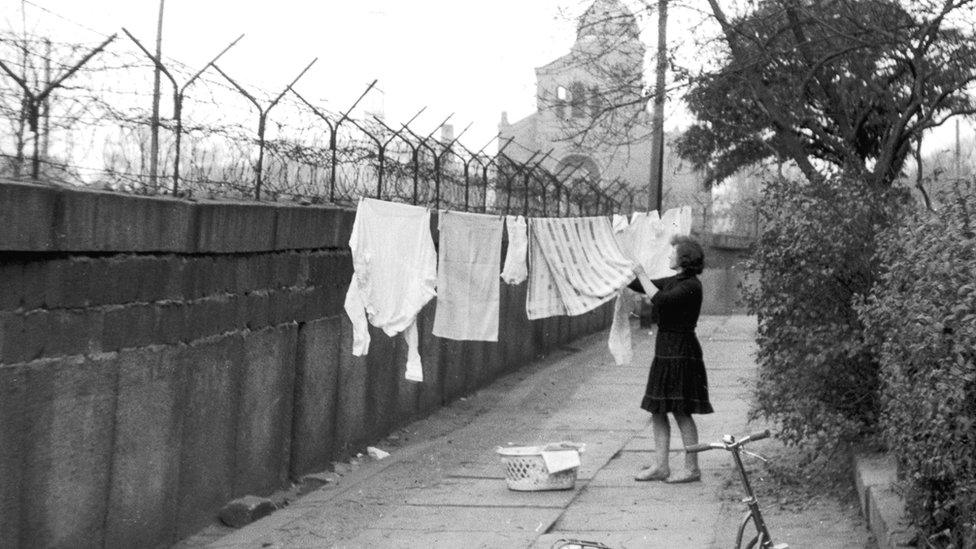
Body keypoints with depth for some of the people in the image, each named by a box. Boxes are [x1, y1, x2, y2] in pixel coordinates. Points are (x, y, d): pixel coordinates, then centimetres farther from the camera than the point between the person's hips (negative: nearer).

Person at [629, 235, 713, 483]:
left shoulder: (691, 286, -14)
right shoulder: (674, 281, 13)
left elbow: (659, 300, -24)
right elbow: (641, 287, 21)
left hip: (681, 353, -9)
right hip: (665, 352, 9)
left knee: (681, 412, -3)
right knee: (658, 411, 9)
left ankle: (692, 468, 6)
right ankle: (661, 466, 14)